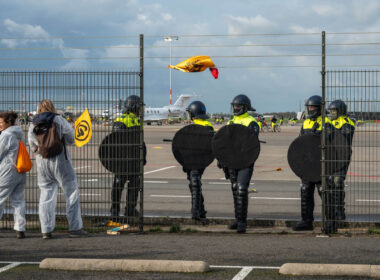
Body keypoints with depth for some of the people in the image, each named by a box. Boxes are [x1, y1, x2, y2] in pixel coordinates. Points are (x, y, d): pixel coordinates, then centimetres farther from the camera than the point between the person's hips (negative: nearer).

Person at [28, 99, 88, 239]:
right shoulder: (59, 121, -5)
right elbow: (71, 138, -1)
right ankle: (74, 227, 1)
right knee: (72, 193, 4)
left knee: (46, 195, 8)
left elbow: (33, 147, 4)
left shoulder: (33, 126, 5)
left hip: (42, 163, 4)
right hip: (60, 161, -4)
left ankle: (46, 230, 4)